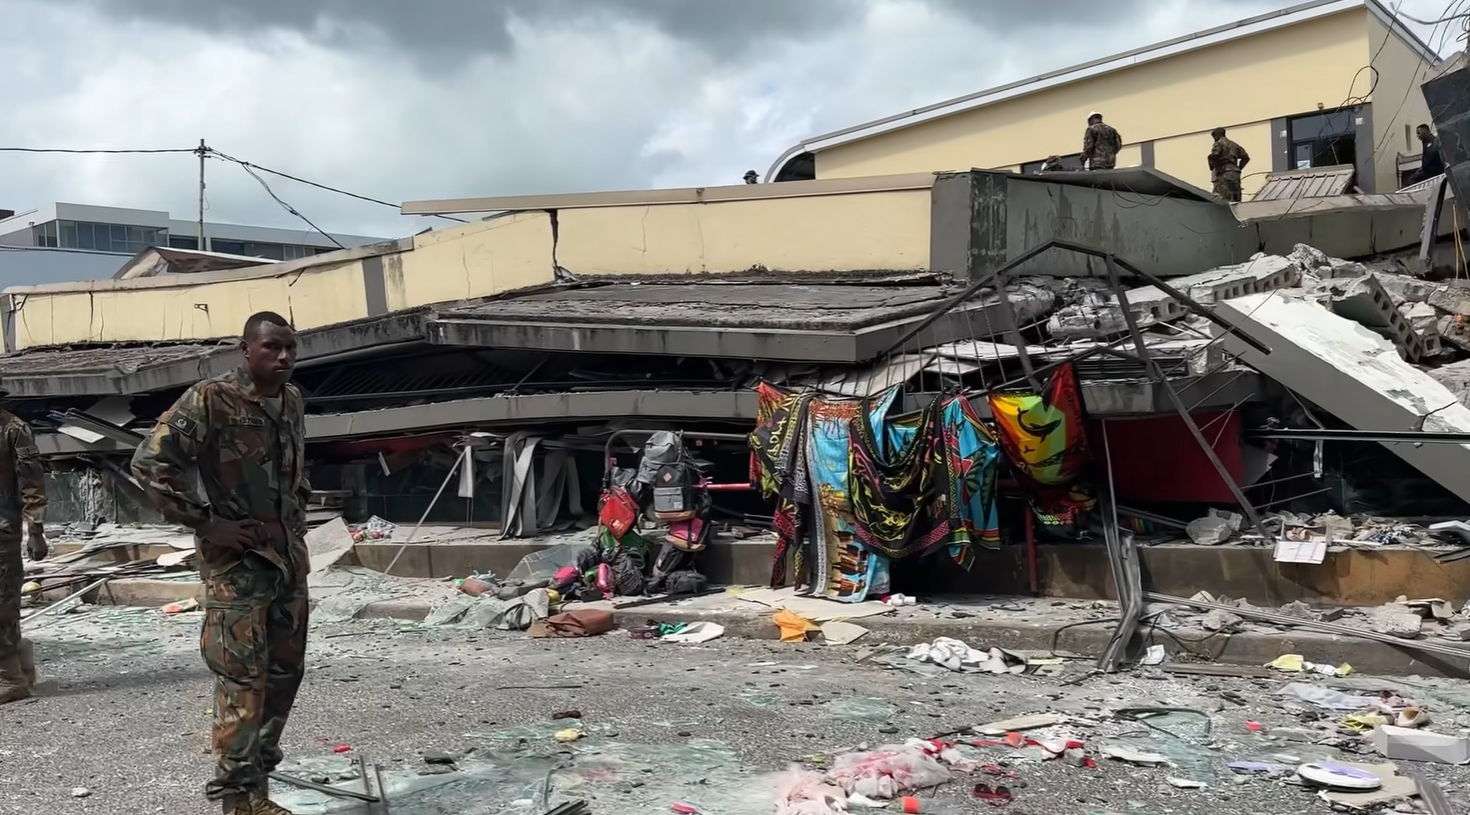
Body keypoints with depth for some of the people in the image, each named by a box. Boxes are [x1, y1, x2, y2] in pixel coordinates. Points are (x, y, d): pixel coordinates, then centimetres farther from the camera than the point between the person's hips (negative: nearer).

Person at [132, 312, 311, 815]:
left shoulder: (293, 401, 9)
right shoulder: (210, 400, -13)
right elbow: (149, 462, -17)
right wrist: (205, 524, -16)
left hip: (289, 556, 7)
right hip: (236, 561, -7)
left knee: (285, 670, 13)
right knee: (243, 678, -4)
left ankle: (257, 768, 29)